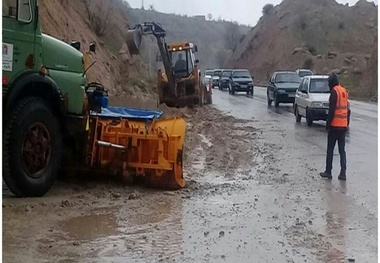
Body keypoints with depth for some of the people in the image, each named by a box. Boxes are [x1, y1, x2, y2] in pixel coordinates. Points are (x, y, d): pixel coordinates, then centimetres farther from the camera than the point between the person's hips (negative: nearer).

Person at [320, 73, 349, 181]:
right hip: (343, 126, 7)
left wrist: (328, 123, -10)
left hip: (335, 125, -7)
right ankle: (343, 173, 3)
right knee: (342, 150, 7)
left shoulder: (334, 91, -11)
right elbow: (347, 109, 15)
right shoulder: (344, 91, 11)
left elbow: (332, 110, -16)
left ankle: (328, 171, 7)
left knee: (330, 149, 3)